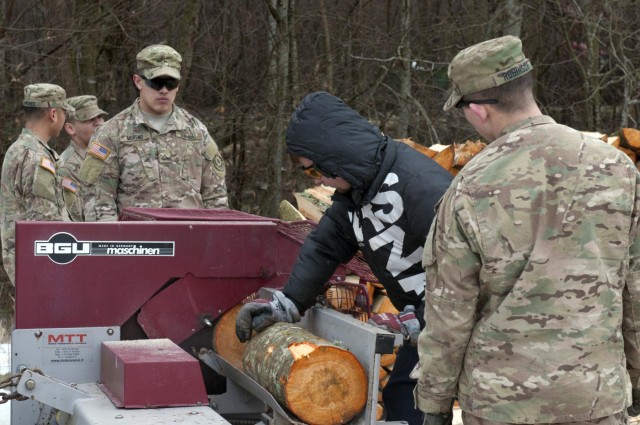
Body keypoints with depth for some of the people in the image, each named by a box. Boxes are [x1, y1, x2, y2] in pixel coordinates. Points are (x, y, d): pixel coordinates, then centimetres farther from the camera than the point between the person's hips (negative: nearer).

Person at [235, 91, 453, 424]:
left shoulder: (420, 185, -27)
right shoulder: (356, 186, 2)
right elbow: (326, 245, 7)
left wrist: (416, 325, -24)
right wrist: (288, 303, -3)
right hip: (422, 317, 8)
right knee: (399, 398, 10)